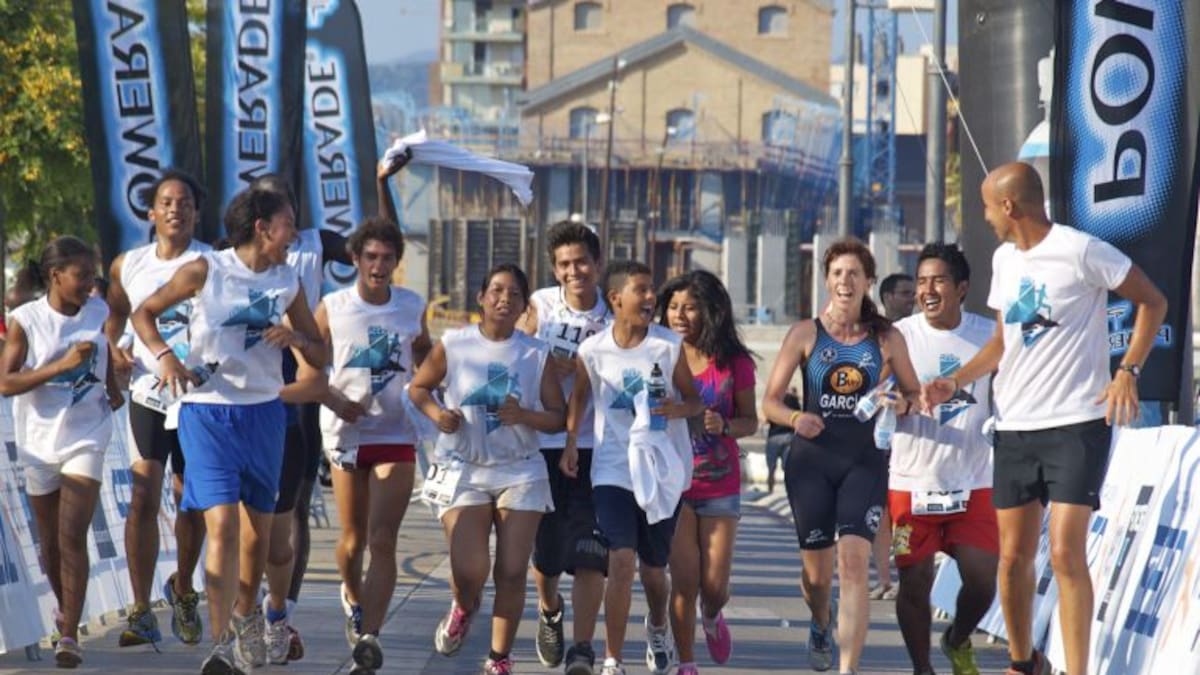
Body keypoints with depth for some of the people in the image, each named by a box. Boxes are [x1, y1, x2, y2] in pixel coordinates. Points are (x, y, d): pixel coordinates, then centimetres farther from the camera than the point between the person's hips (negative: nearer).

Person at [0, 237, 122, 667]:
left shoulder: (98, 312, -2)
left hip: (86, 441, 0)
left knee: (73, 536, -14)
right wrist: (63, 365, -26)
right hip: (40, 442, 0)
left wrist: (113, 390, 15)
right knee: (50, 542, 12)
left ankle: (70, 635, -14)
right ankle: (64, 609, 38)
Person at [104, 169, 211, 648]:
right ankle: (141, 613, -11)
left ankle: (182, 589, 36)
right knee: (143, 498, -11)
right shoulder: (128, 266, 7)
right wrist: (114, 350, 4)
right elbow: (116, 314, 23)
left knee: (192, 501, 11)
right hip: (149, 396, 1)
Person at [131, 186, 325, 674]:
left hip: (264, 411, 5)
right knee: (222, 525, -16)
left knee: (259, 527, 13)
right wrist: (164, 355, -14)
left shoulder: (287, 284, 6)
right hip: (207, 410, -5)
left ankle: (245, 615, 39)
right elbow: (144, 313, 4)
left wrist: (295, 337, -10)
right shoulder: (205, 271, -6)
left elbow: (320, 357, 12)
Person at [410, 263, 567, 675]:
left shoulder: (537, 355, 3)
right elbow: (418, 387, 12)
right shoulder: (453, 346, 0)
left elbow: (559, 417, 4)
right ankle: (463, 609, 24)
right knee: (468, 571, -13)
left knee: (512, 573, -4)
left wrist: (524, 416, -16)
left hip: (520, 473, 1)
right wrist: (435, 413, -9)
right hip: (463, 471, -1)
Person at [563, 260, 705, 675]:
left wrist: (679, 409, -19)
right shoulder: (593, 350, -4)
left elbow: (694, 399, 2)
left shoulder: (669, 346, -4)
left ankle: (657, 629, 47)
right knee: (621, 560, -17)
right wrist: (570, 444, 5)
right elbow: (580, 396, 13)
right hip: (613, 469, -1)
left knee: (654, 566, 13)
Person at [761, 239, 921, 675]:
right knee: (817, 571, 8)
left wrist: (900, 405, -10)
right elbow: (770, 401, 2)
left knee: (854, 562, -17)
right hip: (811, 461, 1)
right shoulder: (806, 334, 1)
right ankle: (821, 624, 44)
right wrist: (796, 419, -18)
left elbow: (914, 393, 13)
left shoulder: (887, 339, 3)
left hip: (865, 462, -1)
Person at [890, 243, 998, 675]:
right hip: (912, 481, -1)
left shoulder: (990, 336, 4)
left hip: (974, 483, 1)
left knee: (982, 579, -3)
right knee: (914, 582, -1)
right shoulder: (899, 336, -1)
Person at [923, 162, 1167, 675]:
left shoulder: (1080, 251, -11)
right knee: (1013, 556, 9)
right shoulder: (1004, 259, 12)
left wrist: (1128, 372, -15)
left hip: (1077, 422, -7)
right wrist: (955, 382, 7)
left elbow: (1152, 301, -5)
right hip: (1015, 426, 7)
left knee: (1065, 554, -13)